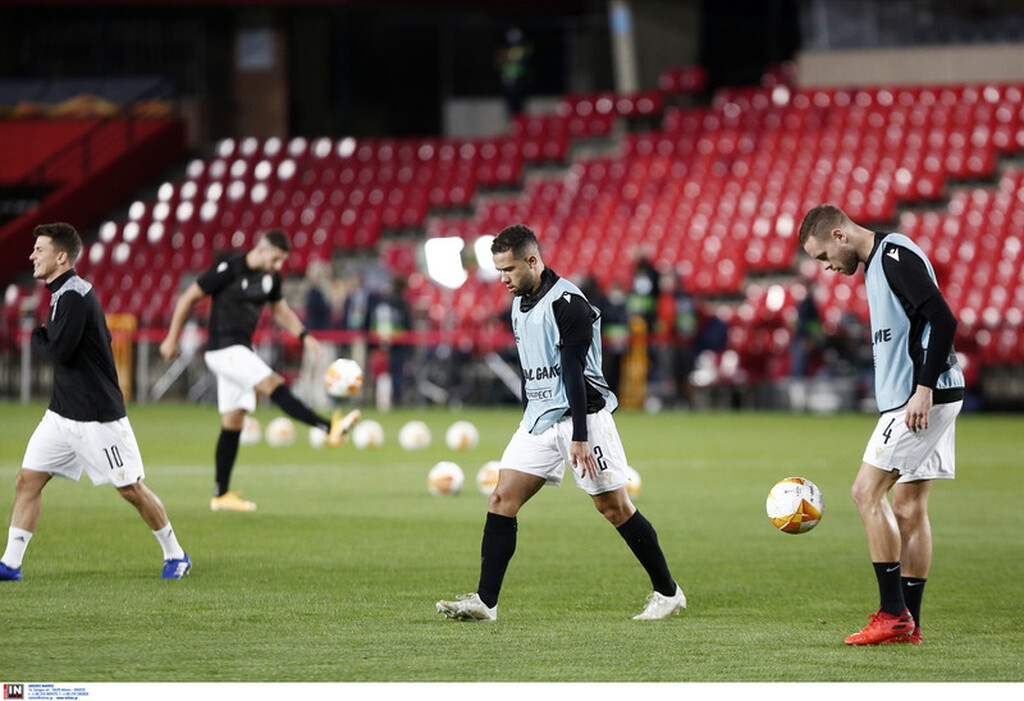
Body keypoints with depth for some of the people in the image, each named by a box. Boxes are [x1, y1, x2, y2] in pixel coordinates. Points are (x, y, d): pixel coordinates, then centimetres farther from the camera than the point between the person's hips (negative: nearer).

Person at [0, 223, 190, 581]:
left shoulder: (74, 296, -20)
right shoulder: (62, 294, 11)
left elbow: (59, 351, -27)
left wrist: (37, 336, -7)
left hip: (97, 417, -9)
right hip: (62, 414, 9)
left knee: (131, 488, 1)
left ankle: (175, 555, 16)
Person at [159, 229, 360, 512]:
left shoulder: (271, 276, 6)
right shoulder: (228, 269, -15)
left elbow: (281, 310, 21)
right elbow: (188, 298, -9)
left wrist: (304, 335, 4)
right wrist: (171, 339, -6)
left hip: (242, 351, 8)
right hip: (223, 349, -8)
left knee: (233, 423, 8)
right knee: (274, 385, -22)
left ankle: (221, 495, 12)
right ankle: (330, 428, -33)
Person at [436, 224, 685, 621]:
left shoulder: (567, 303, -16)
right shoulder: (520, 304, 11)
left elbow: (574, 373, -19)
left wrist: (579, 437, -22)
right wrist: (528, 421, 20)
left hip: (582, 415, -8)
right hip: (538, 419, 8)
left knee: (614, 507, -2)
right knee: (503, 498, -5)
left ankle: (668, 593, 11)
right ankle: (485, 602, -6)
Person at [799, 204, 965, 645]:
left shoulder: (896, 254, -12)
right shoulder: (879, 262, 19)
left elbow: (943, 319, -21)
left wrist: (923, 388, -23)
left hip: (924, 398, -10)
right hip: (925, 398, 10)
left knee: (867, 491, -9)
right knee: (908, 507, 8)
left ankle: (892, 613, -9)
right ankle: (909, 624, 8)